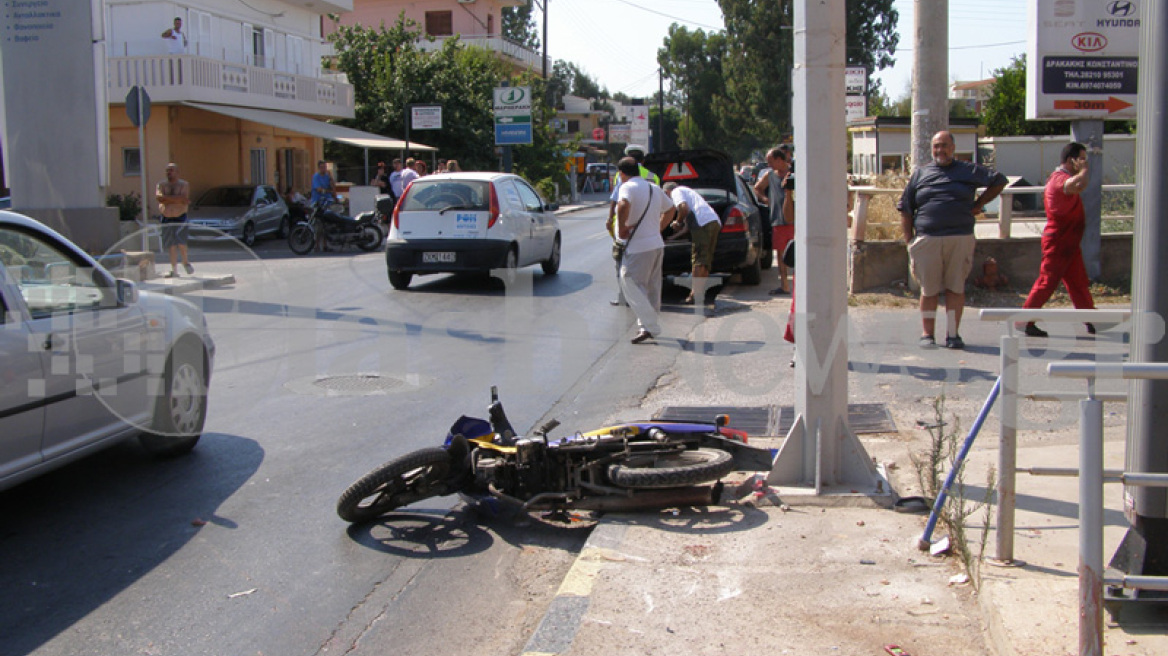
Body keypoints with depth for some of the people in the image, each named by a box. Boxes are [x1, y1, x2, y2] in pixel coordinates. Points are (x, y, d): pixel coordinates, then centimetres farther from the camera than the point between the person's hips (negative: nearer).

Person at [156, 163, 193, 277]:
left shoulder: (184, 185, 1)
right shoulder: (161, 185, 7)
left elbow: (184, 199, -15)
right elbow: (159, 197, -12)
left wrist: (167, 199, -14)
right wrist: (178, 200, -15)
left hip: (180, 218, -2)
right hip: (167, 219, 2)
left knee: (180, 242, -14)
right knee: (171, 245, 3)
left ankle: (186, 262, 14)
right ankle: (174, 270, 8)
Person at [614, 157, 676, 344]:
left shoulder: (628, 187, -10)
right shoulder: (654, 188, 15)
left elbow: (623, 205, -32)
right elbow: (671, 209, 27)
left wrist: (622, 229, -19)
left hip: (638, 248, -8)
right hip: (657, 245, 8)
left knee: (631, 284, -5)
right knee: (652, 287, 15)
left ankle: (648, 326, -14)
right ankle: (651, 326, 21)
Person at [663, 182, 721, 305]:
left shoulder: (676, 192, 8)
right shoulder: (688, 191, 36)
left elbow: (684, 208, -9)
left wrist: (678, 222, 6)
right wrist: (681, 223, 26)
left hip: (702, 223, -9)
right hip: (715, 221, 9)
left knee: (698, 261, -10)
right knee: (706, 262, 10)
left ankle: (695, 295, -14)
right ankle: (700, 293, 10)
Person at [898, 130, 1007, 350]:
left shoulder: (968, 170, 11)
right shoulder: (920, 173, 13)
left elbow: (999, 181, 20)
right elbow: (905, 208, 12)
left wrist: (978, 204, 12)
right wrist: (909, 239, 3)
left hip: (960, 238, 0)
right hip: (927, 239, 0)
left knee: (956, 287, 1)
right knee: (929, 288, 1)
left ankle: (953, 334, 7)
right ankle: (927, 334, 9)